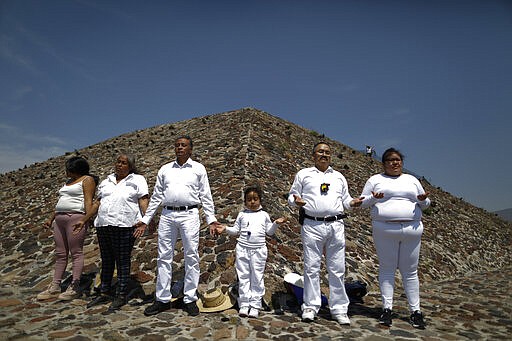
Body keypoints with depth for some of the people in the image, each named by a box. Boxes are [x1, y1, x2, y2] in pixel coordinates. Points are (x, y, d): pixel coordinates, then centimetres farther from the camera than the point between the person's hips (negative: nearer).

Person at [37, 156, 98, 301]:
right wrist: (51, 218, 24)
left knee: (76, 252, -5)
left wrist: (85, 219, -24)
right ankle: (54, 287, 13)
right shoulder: (67, 182, 24)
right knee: (60, 253, 8)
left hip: (76, 218, -9)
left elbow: (88, 202, -13)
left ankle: (75, 288, -1)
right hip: (60, 219, 9)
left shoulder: (87, 180, -2)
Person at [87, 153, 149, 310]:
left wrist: (144, 222, -18)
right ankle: (104, 293, 24)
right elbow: (97, 202, 23)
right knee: (106, 260, 13)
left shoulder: (137, 180, 2)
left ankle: (121, 296, 9)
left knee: (123, 261, 0)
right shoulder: (107, 181, 20)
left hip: (124, 226, -6)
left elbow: (144, 201, -7)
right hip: (103, 226, 6)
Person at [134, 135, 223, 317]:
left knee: (191, 257, 0)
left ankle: (190, 300, 11)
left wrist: (211, 219, -1)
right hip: (167, 215, 3)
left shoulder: (198, 168, 8)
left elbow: (205, 196, 7)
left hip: (189, 215, -2)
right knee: (164, 257, 6)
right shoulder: (165, 169, 15)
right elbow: (156, 196, 16)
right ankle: (162, 299, 17)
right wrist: (145, 219, 12)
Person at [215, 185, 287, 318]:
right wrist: (225, 228, -2)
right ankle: (244, 304, 14)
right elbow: (236, 230, 12)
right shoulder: (242, 214, 8)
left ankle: (255, 305, 13)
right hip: (243, 249, 1)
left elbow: (270, 231, 12)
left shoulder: (264, 215, 8)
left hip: (258, 250, 0)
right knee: (243, 277, 5)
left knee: (257, 278, 4)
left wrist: (276, 223, -4)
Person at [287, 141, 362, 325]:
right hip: (312, 225, -2)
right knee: (311, 267, 0)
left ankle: (339, 309, 13)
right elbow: (291, 196, 10)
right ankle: (311, 307, 11)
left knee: (337, 269, 4)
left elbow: (345, 199, 20)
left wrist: (353, 203, -1)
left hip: (336, 226, 3)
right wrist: (296, 201, -12)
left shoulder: (339, 177, 21)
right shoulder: (303, 174, 12)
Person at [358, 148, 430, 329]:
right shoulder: (375, 180, 9)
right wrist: (373, 198, -14)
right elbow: (362, 201, 7)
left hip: (411, 230, 2)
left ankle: (415, 310, 14)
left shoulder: (412, 180, 17)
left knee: (410, 271, 6)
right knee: (387, 268, 2)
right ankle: (387, 308, 10)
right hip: (385, 230, -2)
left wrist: (423, 199, -3)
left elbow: (425, 204, 20)